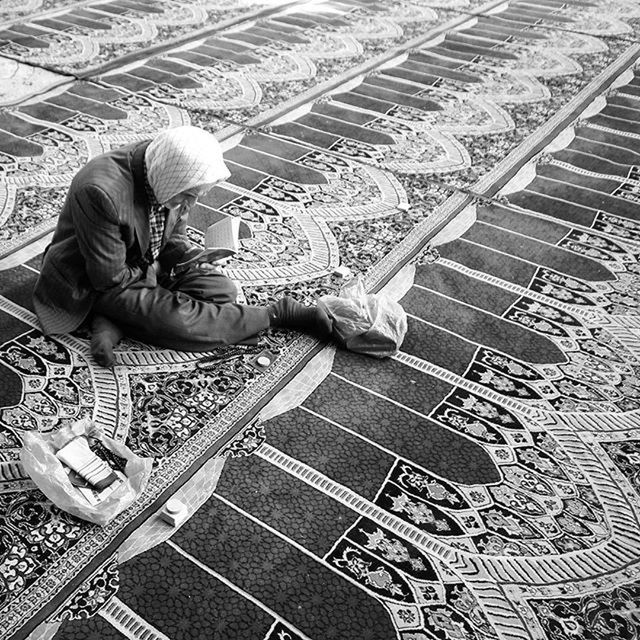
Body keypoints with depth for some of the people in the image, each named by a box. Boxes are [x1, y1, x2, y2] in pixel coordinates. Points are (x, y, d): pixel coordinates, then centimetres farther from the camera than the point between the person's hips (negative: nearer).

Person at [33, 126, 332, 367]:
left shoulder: (168, 175, -10)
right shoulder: (101, 192, -34)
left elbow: (174, 237, 6)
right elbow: (110, 278, -26)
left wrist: (199, 260, -12)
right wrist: (153, 271, -13)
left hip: (148, 265, 8)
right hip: (96, 284, -7)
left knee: (221, 288, -10)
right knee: (174, 318, -28)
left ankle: (113, 323, -19)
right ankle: (278, 314, -14)